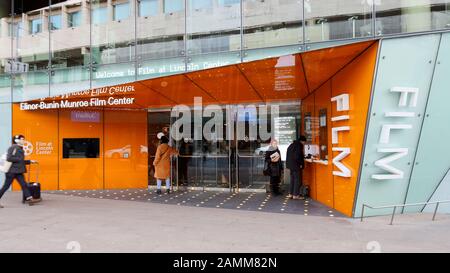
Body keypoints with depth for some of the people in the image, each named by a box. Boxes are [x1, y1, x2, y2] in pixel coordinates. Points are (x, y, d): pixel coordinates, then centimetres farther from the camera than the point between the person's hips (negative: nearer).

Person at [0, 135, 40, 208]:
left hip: (18, 171, 8)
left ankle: (29, 198, -3)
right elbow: (9, 158, -23)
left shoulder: (20, 149, 15)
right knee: (6, 186, 1)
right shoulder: (13, 147, -12)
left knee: (24, 184, 0)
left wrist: (29, 161, 13)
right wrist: (19, 159, -17)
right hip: (12, 171, -8)